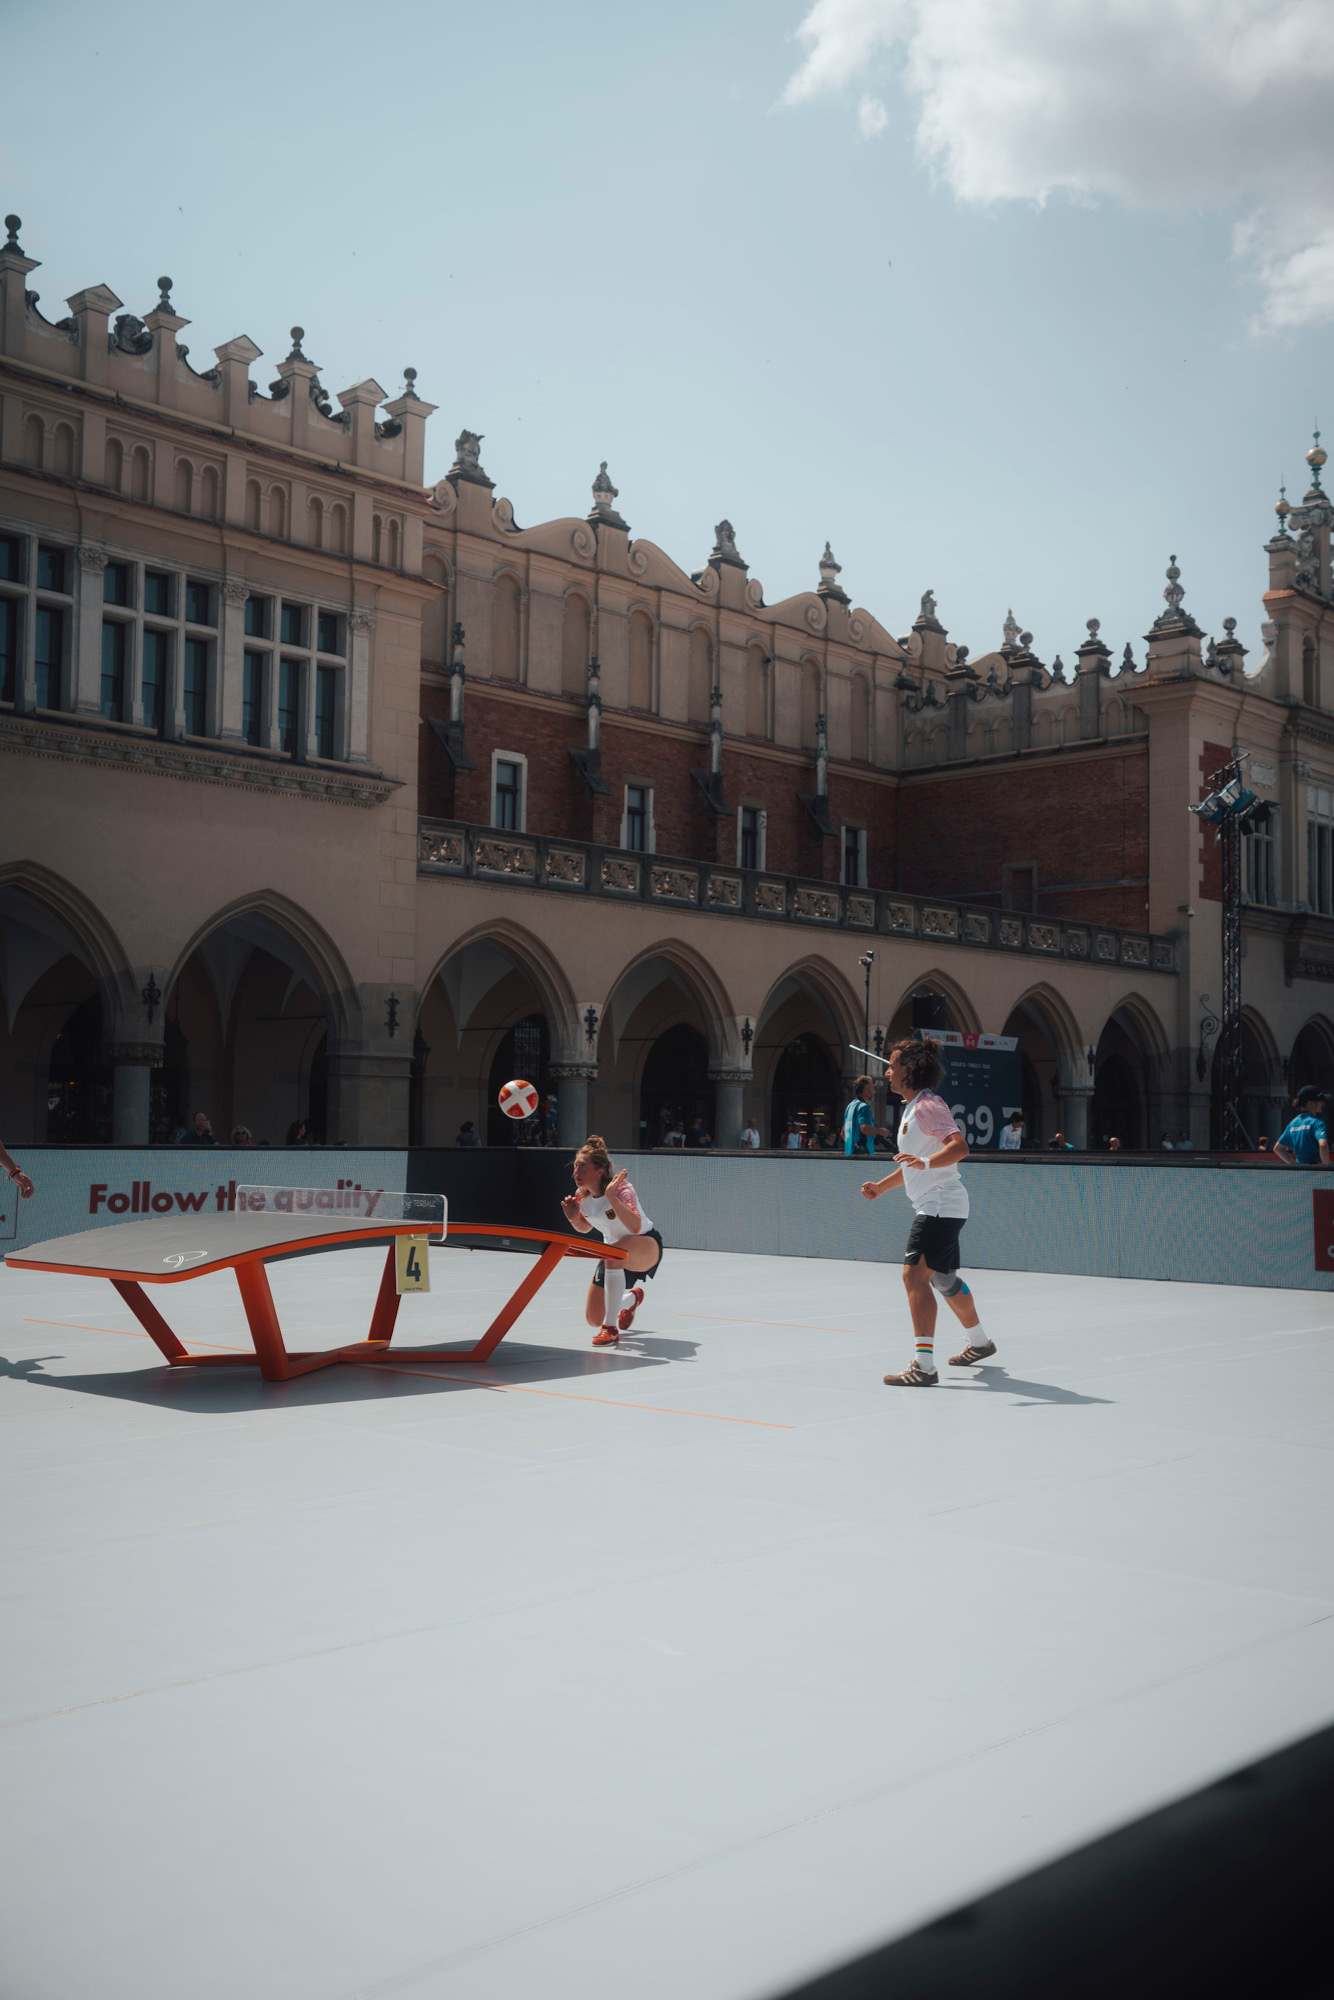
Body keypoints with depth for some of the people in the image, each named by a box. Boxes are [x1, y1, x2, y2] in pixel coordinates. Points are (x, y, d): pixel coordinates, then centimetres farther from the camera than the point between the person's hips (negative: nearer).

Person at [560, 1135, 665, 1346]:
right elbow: (585, 1228, 10)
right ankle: (633, 1298, 38)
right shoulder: (581, 1195, -9)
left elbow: (635, 1227, -43)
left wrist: (611, 1197, -50)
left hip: (647, 1246, -7)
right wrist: (573, 1219, -12)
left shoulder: (620, 1188, -27)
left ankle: (611, 1329, -36)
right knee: (594, 1319, 4)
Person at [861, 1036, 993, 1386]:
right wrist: (881, 1186, 20)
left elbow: (960, 1147, -28)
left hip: (940, 1205, -11)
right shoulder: (912, 1109, 16)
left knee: (915, 1274, -19)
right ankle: (979, 1343, 43)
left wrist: (927, 1162, -41)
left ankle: (923, 1366, -24)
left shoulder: (928, 1106, -16)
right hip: (936, 1207, 11)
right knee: (943, 1279, 23)